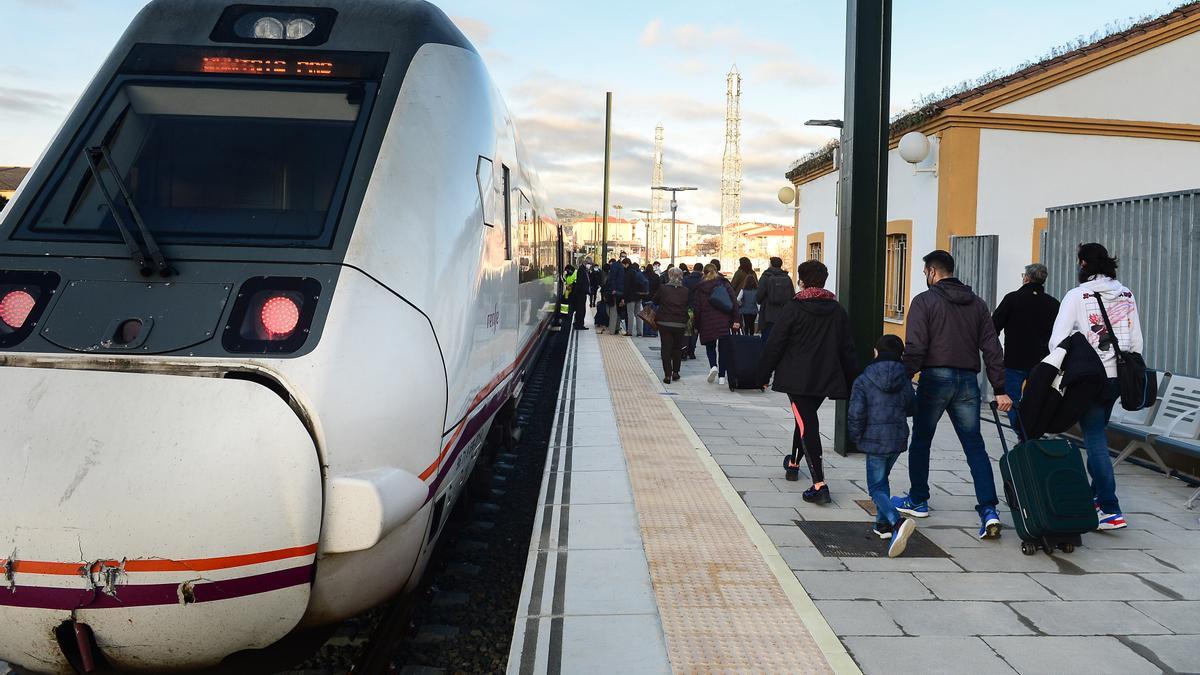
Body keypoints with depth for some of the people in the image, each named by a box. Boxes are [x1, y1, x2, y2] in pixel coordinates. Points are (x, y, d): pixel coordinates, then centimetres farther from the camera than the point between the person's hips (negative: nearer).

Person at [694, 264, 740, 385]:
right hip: (724, 322, 1)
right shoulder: (724, 284, 5)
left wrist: (696, 326, 9)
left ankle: (713, 366, -15)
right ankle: (722, 376, 8)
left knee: (710, 346, 13)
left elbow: (697, 308, 1)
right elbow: (734, 302, -4)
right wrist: (736, 320, -4)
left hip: (707, 323, -1)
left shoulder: (700, 288, 2)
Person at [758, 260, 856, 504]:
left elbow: (774, 346, -8)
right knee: (807, 419, 25)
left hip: (797, 378, -5)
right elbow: (847, 350, 11)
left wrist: (763, 374, 2)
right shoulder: (838, 310, 7)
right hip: (826, 379, 6)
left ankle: (819, 484, -18)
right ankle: (793, 463, 43)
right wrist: (852, 382, 17)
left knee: (806, 423, -8)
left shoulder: (792, 309, -8)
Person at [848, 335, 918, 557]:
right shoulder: (905, 380, 4)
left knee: (876, 488, -1)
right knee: (882, 479, 25)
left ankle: (897, 521, -25)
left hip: (875, 441, -5)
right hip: (898, 440, 5)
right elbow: (912, 409, 15)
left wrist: (856, 437, 4)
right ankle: (883, 522, 25)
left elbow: (856, 414, -13)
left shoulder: (863, 381, -8)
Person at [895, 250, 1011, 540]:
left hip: (935, 377, -4)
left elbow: (915, 348, -12)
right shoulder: (977, 303, 13)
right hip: (968, 380, 4)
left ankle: (918, 500, 23)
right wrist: (1000, 390, 9)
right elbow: (992, 349, 9)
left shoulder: (924, 301, -2)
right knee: (975, 445, 5)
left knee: (921, 440, 12)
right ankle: (989, 510, -5)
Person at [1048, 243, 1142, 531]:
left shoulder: (1077, 295, -8)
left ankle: (1111, 510, -6)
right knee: (1097, 434, 19)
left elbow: (1057, 340, -11)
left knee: (1095, 440, -3)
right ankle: (1097, 494, 28)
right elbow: (1137, 340, 11)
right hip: (1118, 376, 6)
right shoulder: (1126, 294, 8)